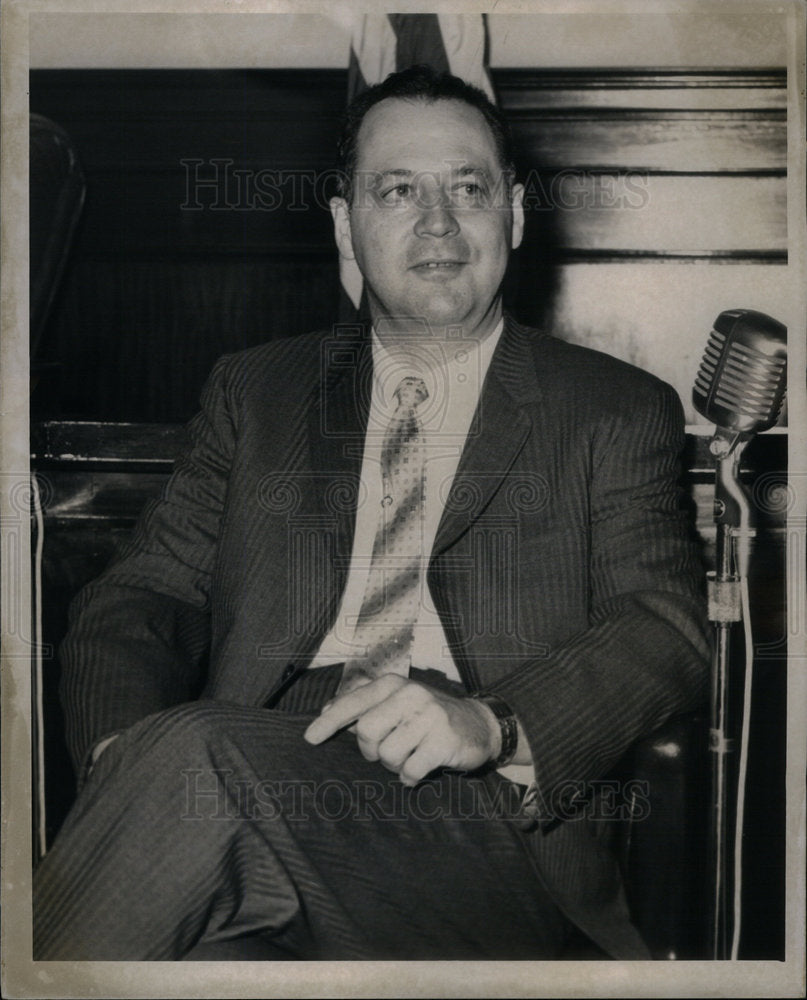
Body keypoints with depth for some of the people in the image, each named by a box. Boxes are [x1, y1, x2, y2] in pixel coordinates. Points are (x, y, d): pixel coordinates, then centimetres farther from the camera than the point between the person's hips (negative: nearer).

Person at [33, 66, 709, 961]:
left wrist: (492, 724, -19)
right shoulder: (252, 394, 21)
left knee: (191, 756, -31)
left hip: (482, 825, -2)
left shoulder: (619, 412, 14)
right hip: (267, 779, 3)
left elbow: (668, 630, 2)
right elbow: (137, 600, 13)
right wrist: (126, 745, -11)